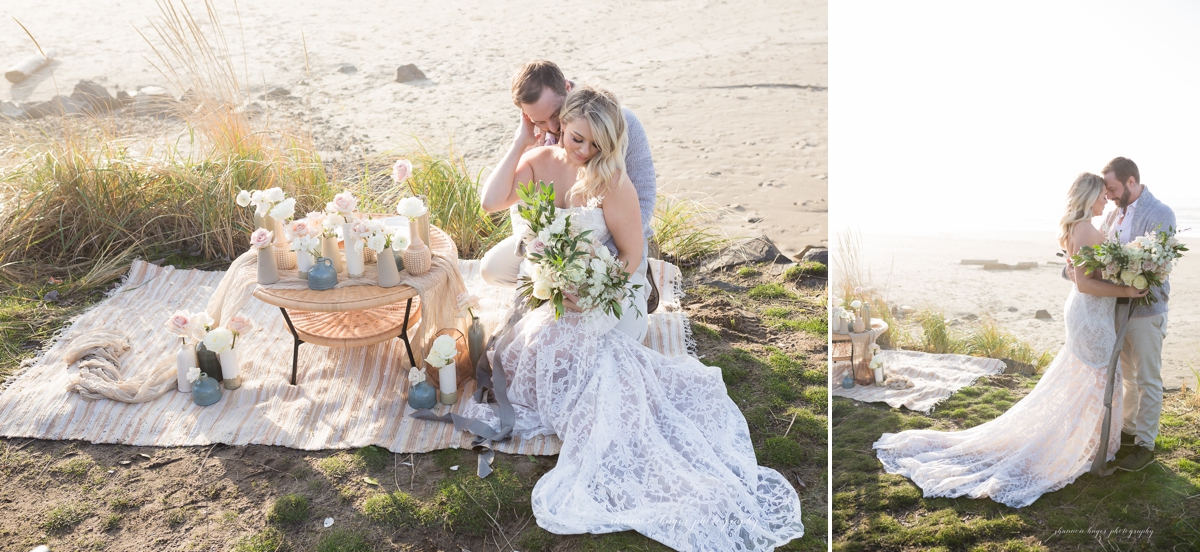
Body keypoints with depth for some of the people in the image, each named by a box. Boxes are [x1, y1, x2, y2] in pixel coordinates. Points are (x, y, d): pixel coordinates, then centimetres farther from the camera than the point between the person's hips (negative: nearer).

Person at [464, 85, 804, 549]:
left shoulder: (612, 181, -13)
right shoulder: (539, 162, -1)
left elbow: (631, 256, -9)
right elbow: (492, 201, -14)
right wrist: (521, 140, -17)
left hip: (586, 315, -4)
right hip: (536, 299, 5)